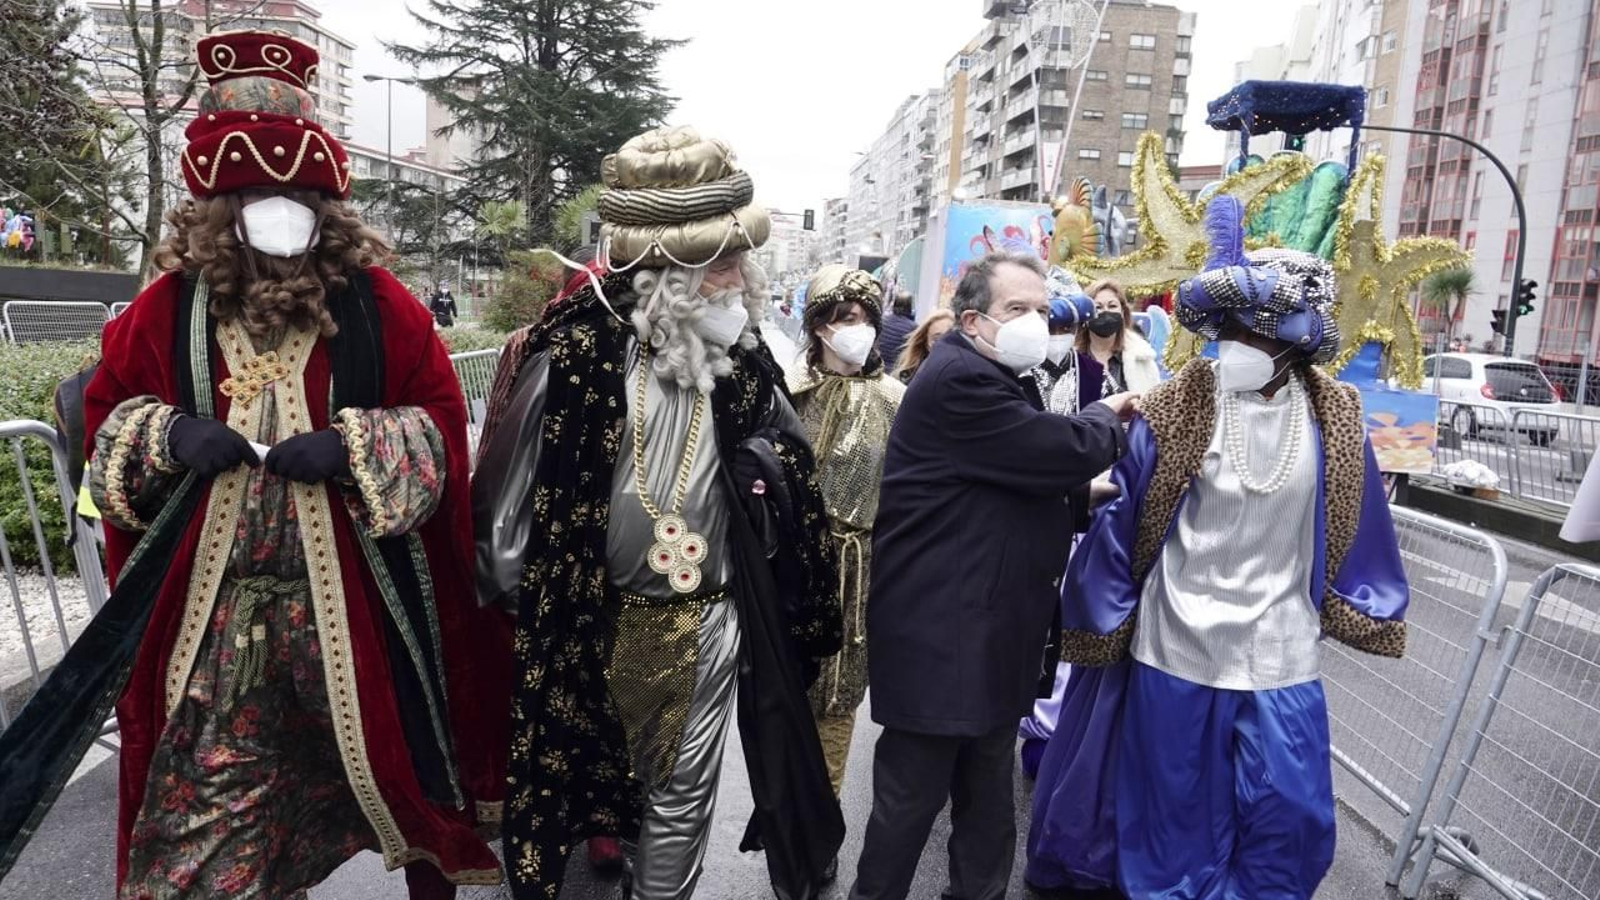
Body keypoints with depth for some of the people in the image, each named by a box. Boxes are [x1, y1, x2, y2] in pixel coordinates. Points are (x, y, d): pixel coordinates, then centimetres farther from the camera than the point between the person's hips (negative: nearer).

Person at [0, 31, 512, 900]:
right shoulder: (168, 308, 3)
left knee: (385, 766, 14)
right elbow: (106, 415, 12)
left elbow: (440, 423, -4)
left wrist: (351, 447, -19)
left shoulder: (377, 306, -4)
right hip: (211, 608, 2)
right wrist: (167, 437, -9)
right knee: (206, 796, 11)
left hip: (351, 601, -1)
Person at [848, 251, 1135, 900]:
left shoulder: (1001, 381, 15)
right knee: (911, 798, 5)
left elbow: (1030, 480, 20)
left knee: (988, 798, 22)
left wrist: (1087, 498, 1)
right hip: (939, 637, -10)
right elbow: (1066, 453, -24)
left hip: (989, 633, 10)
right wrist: (1108, 417, -3)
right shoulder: (959, 380, -19)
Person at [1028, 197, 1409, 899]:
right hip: (1173, 644, -2)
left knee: (1288, 815, 12)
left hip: (1279, 653, 2)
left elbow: (1355, 529, 7)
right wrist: (1096, 623, -5)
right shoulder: (1173, 410, -13)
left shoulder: (1333, 418, -4)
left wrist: (1367, 608, 11)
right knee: (1168, 806, 15)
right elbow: (1119, 522, -9)